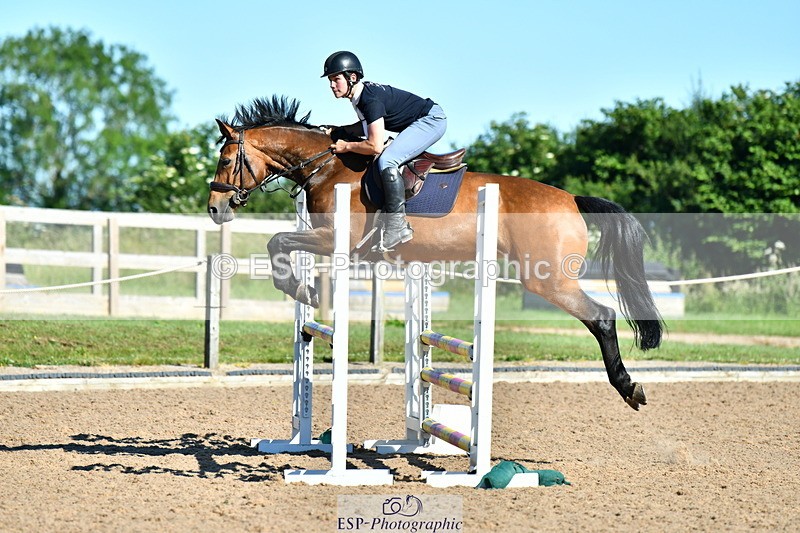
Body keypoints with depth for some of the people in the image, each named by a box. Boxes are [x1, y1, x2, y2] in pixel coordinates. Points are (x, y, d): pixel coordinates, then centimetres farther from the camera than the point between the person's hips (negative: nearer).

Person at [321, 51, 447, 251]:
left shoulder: (370, 99, -26)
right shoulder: (360, 94, 2)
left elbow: (375, 146, -30)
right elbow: (368, 127, 18)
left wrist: (346, 146, -16)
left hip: (431, 120, -11)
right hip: (423, 122, 11)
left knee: (386, 161, -24)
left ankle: (397, 225, -23)